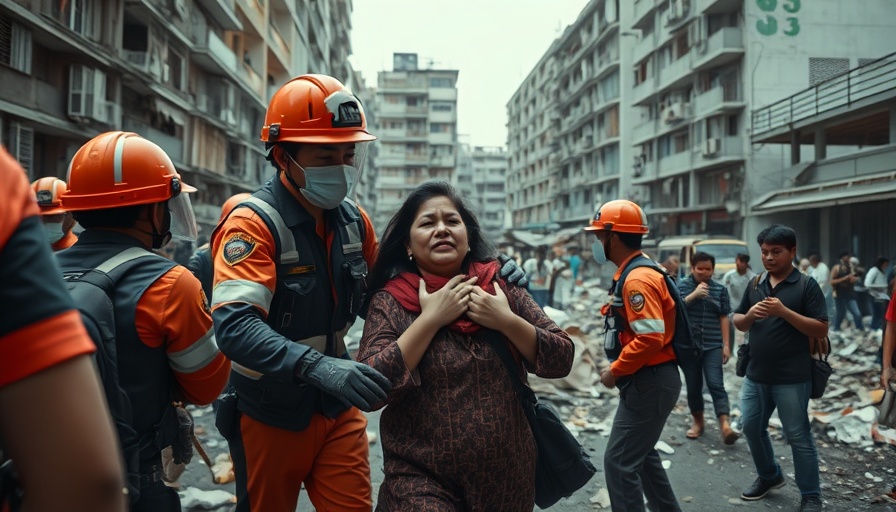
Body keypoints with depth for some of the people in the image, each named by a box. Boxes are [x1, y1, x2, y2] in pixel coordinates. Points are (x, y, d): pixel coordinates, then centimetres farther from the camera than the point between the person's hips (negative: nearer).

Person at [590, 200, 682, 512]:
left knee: (619, 462, -4)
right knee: (641, 454, 22)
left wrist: (615, 371, -18)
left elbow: (650, 338, -29)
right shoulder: (637, 273, 11)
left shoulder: (637, 279, -21)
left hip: (649, 383, -11)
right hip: (649, 379, 11)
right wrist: (622, 368, 14)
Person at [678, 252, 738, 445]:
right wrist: (694, 294, -20)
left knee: (716, 384, -12)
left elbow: (724, 318, 5)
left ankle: (725, 426, -19)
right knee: (693, 386, 8)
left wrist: (726, 344, 0)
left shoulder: (720, 289, 5)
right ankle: (698, 422, 24)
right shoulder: (682, 285, 1)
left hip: (713, 345, 0)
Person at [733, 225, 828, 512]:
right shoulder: (755, 284, 8)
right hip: (756, 375, 6)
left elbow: (821, 330, -13)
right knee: (752, 428, 14)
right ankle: (769, 476, 36)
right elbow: (739, 323, 13)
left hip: (791, 378, -5)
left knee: (798, 436, 3)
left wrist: (784, 311, -23)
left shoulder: (806, 285, -8)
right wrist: (749, 315, -10)